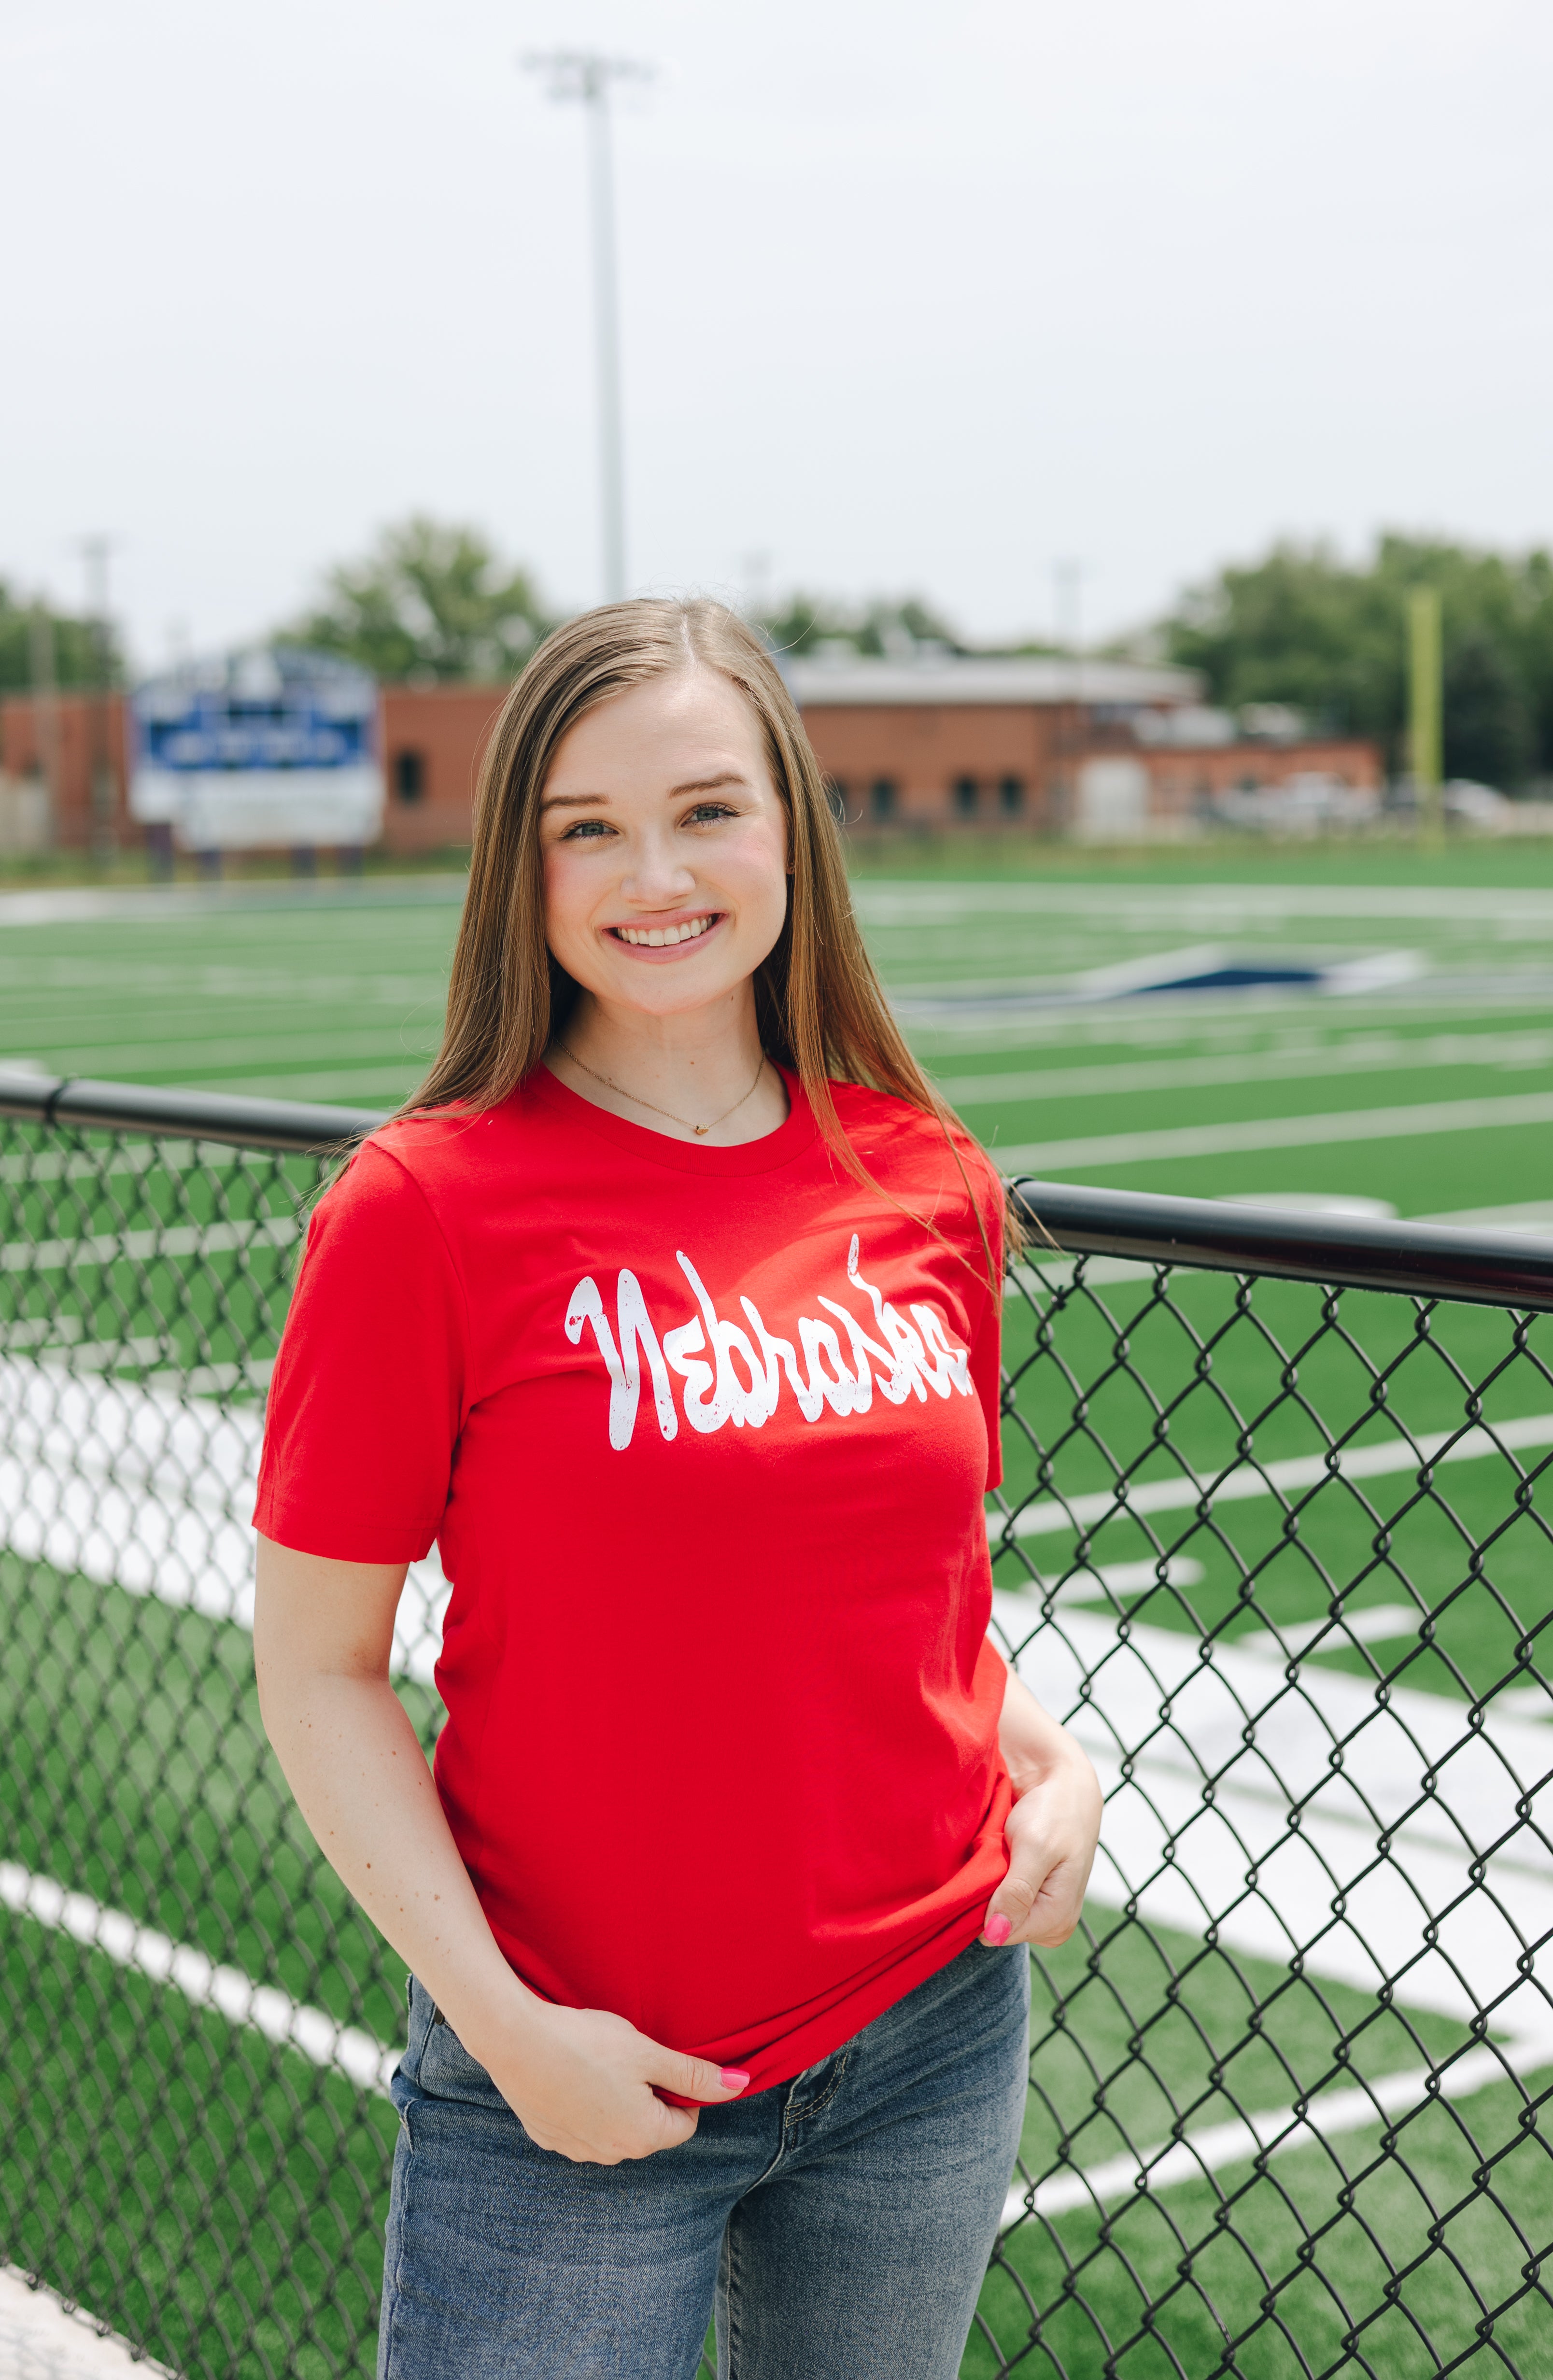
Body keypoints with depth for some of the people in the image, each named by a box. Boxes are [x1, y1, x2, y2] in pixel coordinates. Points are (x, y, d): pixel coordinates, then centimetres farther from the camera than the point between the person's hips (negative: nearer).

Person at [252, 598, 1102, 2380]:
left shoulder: (929, 1184, 0)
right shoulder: (424, 1208, -13)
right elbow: (317, 1671, -9)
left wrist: (1048, 1761, -3)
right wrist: (503, 2021, -16)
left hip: (935, 2042, 4)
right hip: (573, 2085, -4)